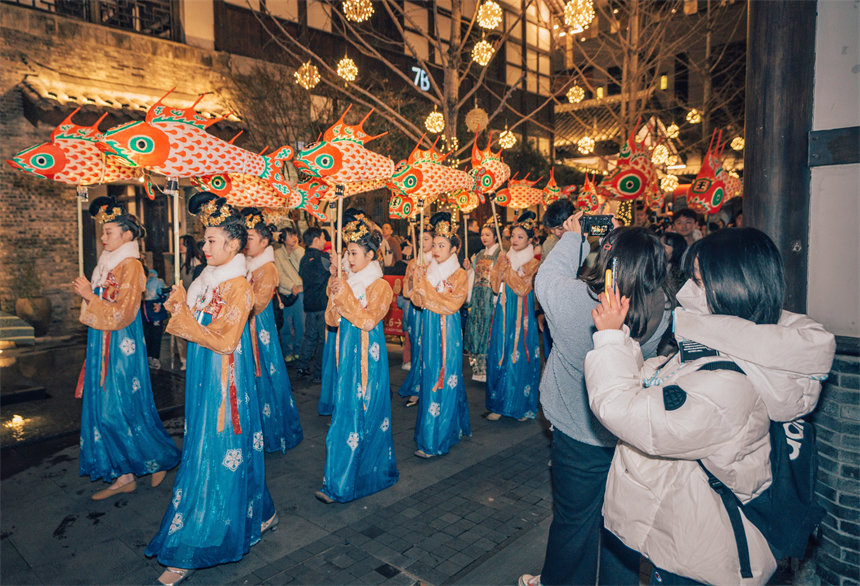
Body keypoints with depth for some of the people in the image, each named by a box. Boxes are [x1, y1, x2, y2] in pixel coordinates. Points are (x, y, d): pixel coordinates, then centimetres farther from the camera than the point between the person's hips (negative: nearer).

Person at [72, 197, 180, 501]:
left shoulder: (130, 266, -14)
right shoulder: (107, 263, 13)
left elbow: (121, 314, -19)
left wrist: (90, 296, -15)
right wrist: (87, 292, 8)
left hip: (121, 348, -9)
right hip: (103, 346, 9)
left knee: (117, 410, -5)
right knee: (105, 410, 10)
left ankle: (161, 457, 15)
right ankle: (123, 475, 19)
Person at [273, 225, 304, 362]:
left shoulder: (300, 251, 9)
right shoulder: (278, 253, 4)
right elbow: (279, 274, -3)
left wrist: (296, 249, -8)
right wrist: (291, 286, -14)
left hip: (300, 291, 2)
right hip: (285, 293, -1)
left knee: (301, 323, 4)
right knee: (286, 324, 1)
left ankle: (298, 350, 18)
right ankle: (288, 352, 14)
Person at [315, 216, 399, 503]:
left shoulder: (380, 286, -8)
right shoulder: (347, 283, 11)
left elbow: (368, 320, -19)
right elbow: (331, 319, 7)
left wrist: (345, 294, -20)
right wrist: (335, 292, -8)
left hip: (367, 358, -7)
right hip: (348, 355, 7)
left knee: (358, 413, -3)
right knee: (348, 412, 11)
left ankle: (340, 485, 5)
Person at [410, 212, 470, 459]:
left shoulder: (459, 275, -6)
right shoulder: (426, 270, 9)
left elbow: (451, 305, -15)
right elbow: (418, 301, 4)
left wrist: (425, 286, -16)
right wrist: (418, 280, -12)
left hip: (448, 332, -6)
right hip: (429, 330, 6)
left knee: (444, 379, -4)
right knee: (430, 377, 10)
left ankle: (434, 440, 3)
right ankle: (452, 427, 26)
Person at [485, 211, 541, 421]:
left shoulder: (533, 263, -3)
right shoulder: (504, 258, 10)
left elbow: (523, 289, -15)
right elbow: (495, 285, 3)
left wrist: (509, 269, -9)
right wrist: (502, 266, -9)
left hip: (522, 315, -4)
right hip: (504, 313, 4)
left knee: (519, 356, -2)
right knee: (500, 355, 4)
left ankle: (522, 406, 11)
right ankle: (499, 404, 12)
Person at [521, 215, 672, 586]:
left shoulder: (575, 298, -28)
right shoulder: (661, 311, -16)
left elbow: (547, 276, -7)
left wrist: (574, 237, 5)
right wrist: (619, 239, 3)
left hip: (580, 435, -3)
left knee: (574, 520, 18)